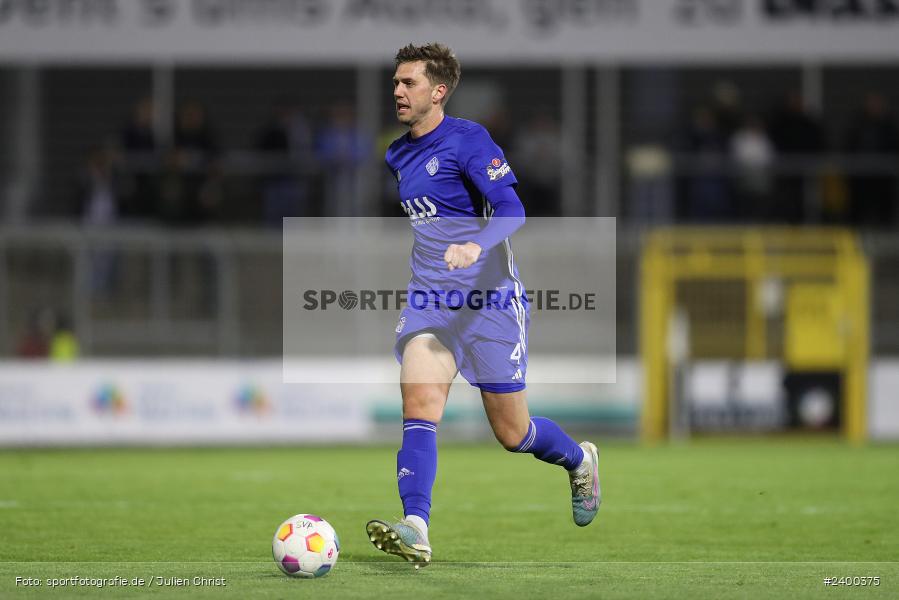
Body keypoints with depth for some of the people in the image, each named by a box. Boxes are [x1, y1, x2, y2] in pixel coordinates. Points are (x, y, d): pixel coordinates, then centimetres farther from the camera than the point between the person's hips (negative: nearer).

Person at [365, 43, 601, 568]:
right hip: (430, 302, 5)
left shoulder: (467, 139, -11)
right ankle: (416, 532, -30)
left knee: (513, 435, 5)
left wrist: (476, 246, -38)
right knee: (419, 403, -19)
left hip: (489, 300, -5)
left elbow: (512, 210, -21)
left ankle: (580, 461, 38)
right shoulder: (398, 156, 11)